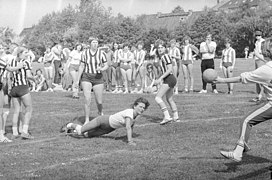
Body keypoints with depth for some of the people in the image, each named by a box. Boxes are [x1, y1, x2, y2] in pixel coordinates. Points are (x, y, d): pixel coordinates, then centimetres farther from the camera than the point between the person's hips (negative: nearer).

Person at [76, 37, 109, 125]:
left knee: (99, 101, 2)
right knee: (87, 99, -13)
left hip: (98, 78, 0)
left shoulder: (102, 53, -4)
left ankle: (100, 112, 36)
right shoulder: (85, 53, -1)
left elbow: (106, 66, 2)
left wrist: (101, 69, -21)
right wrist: (78, 80, 5)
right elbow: (81, 67, 6)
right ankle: (87, 120, -1)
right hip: (86, 78, 0)